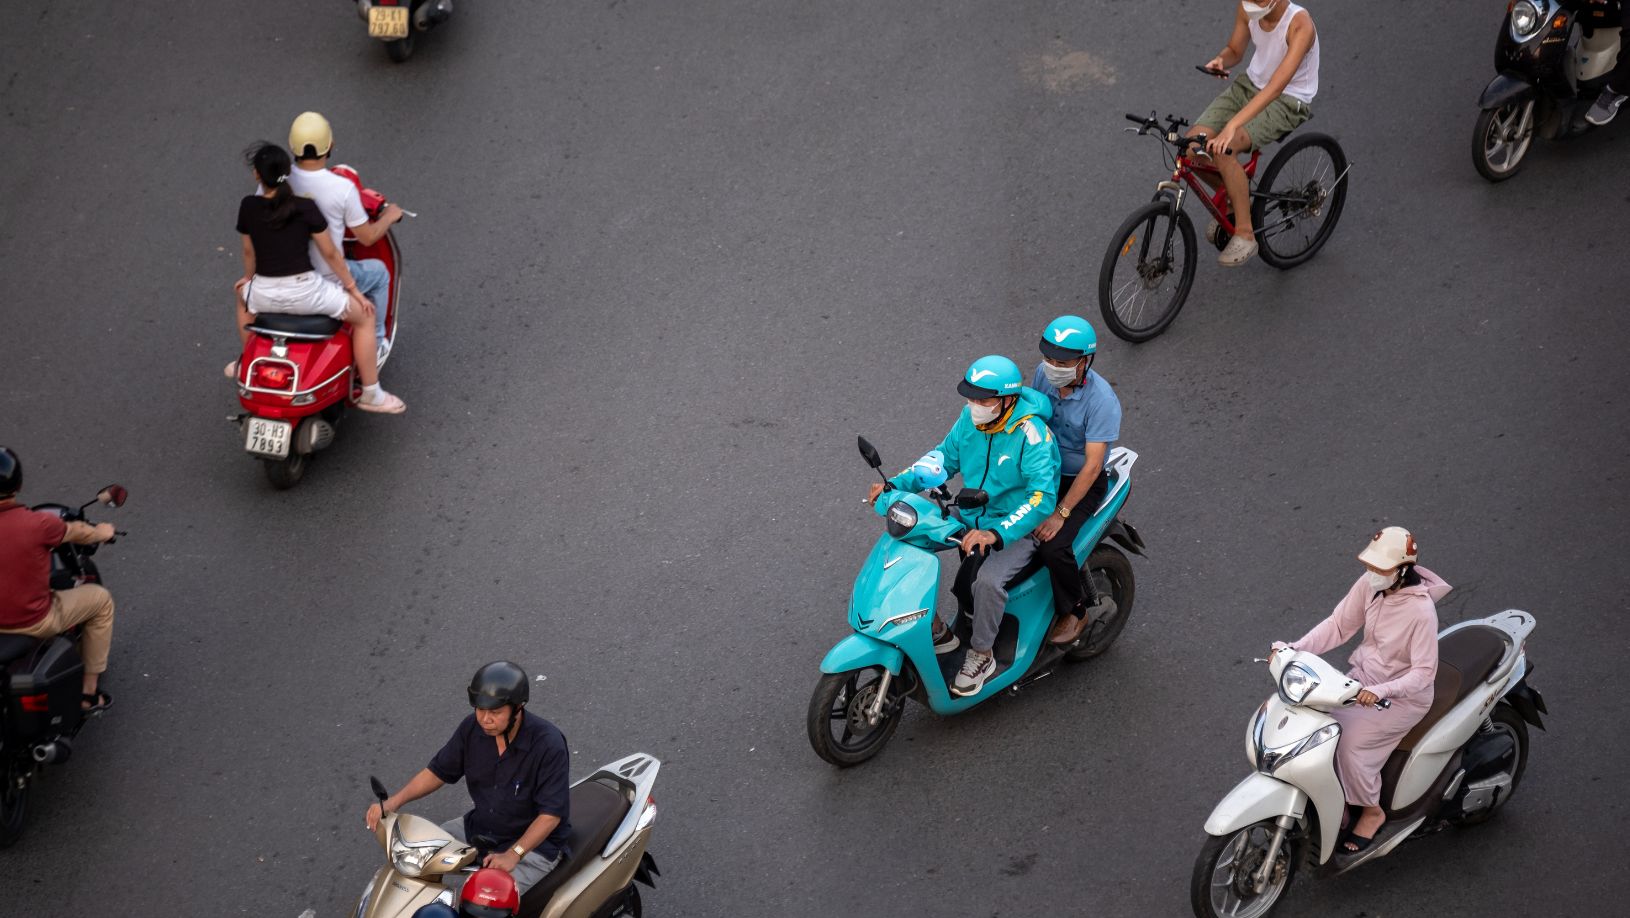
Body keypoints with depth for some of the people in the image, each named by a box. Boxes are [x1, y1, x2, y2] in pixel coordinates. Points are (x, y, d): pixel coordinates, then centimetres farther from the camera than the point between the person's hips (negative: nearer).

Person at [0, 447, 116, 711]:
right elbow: (78, 533, -2)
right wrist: (101, 532, 20)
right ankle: (88, 691, 22)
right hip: (34, 623, -5)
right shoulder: (38, 523, -24)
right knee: (100, 598, 17)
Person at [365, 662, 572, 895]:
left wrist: (513, 854, -34)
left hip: (535, 843, -6)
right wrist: (394, 801, -13)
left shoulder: (548, 743, -25)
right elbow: (439, 771, 3)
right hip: (478, 827, 7)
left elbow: (551, 813, -24)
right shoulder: (473, 728, -8)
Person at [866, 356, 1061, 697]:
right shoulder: (971, 417, -5)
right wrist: (897, 484, -6)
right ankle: (937, 633, 4)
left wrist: (997, 533, -47)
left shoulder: (1031, 434, -26)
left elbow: (1042, 498, -34)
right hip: (971, 515, 7)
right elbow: (944, 457, 9)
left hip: (1017, 528, -7)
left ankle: (982, 656, -8)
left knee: (988, 579, -34)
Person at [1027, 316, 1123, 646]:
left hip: (1081, 482, -6)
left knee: (1053, 547, -26)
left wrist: (1061, 513, -27)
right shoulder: (1043, 374, -8)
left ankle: (1075, 610, 1)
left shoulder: (1102, 400, -25)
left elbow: (1092, 466, -24)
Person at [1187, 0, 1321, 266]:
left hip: (1287, 101, -7)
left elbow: (1276, 86, -38)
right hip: (1250, 84, 7)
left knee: (1221, 150, -29)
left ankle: (1245, 235, -15)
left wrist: (1231, 126, -46)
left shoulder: (1300, 25, -30)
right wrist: (1221, 60, -19)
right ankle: (1234, 197, 16)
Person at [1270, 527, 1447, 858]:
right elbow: (1338, 624, -1)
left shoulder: (1421, 610, -27)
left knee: (1350, 742, -25)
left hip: (1403, 695, -7)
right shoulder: (1370, 584, -8)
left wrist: (1380, 692, -40)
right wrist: (1295, 649, -14)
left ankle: (1372, 811, 1)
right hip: (1363, 676, 7)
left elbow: (1423, 673, -25)